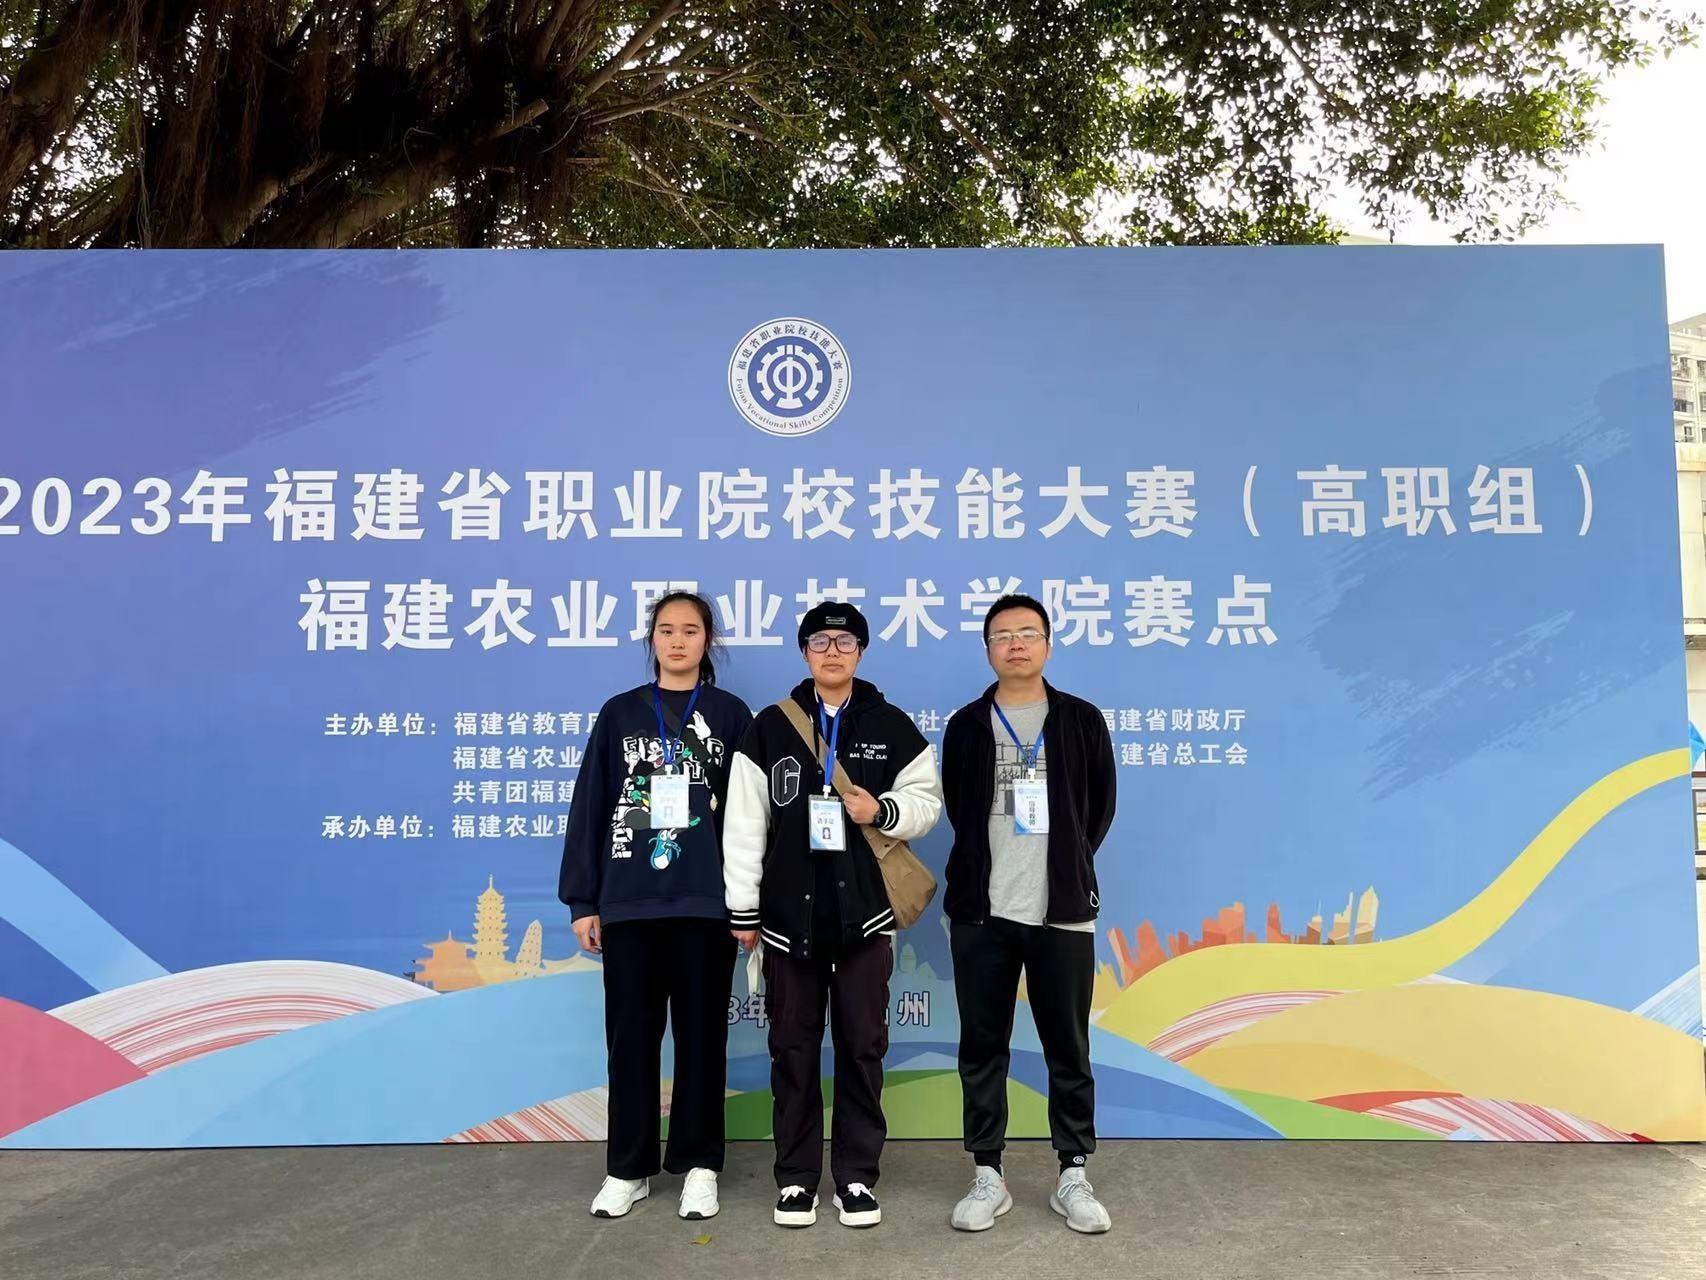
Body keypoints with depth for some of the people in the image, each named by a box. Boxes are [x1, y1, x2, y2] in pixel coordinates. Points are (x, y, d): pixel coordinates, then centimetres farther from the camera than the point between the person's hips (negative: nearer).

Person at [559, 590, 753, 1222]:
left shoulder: (731, 714, 5)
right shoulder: (620, 713, 8)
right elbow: (589, 809, 7)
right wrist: (581, 900, 3)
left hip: (706, 901, -1)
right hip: (628, 901, 1)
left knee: (701, 1032, 6)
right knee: (631, 1033, 7)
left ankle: (699, 1164, 18)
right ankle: (629, 1167, 20)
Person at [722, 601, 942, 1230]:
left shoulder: (892, 727, 4)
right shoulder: (769, 727, 3)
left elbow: (927, 801, 8)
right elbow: (744, 823, 2)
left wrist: (883, 810, -14)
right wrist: (743, 909, 0)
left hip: (864, 913, 0)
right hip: (789, 914, 0)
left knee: (861, 1046, 7)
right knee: (793, 1049, 8)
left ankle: (857, 1175, 20)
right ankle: (796, 1177, 21)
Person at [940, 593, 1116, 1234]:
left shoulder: (1082, 720, 4)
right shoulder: (966, 726, 5)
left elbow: (1100, 807, 10)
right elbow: (958, 811, 11)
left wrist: (1067, 865, 8)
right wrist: (989, 869, 8)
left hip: (1063, 912, 0)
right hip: (980, 913, 1)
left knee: (1068, 1049, 6)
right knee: (982, 1049, 6)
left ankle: (1073, 1177, 20)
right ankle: (988, 1176, 18)